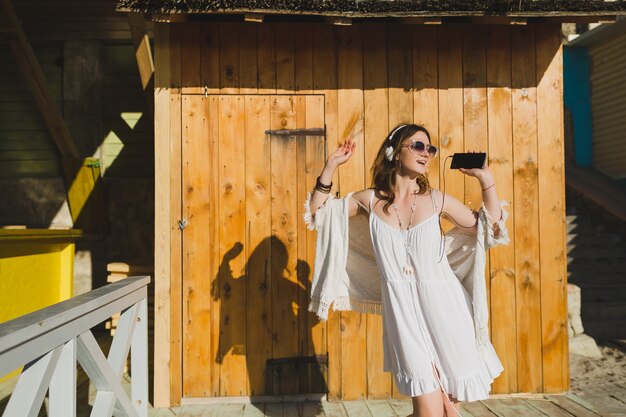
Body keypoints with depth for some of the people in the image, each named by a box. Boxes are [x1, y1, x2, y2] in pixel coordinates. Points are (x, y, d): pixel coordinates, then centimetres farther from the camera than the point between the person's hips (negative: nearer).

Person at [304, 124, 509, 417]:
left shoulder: (436, 200, 2)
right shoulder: (370, 200, 2)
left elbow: (491, 227, 10)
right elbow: (317, 210, 10)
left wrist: (486, 180, -1)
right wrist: (331, 166, 1)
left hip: (444, 310, 2)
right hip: (405, 314, -2)